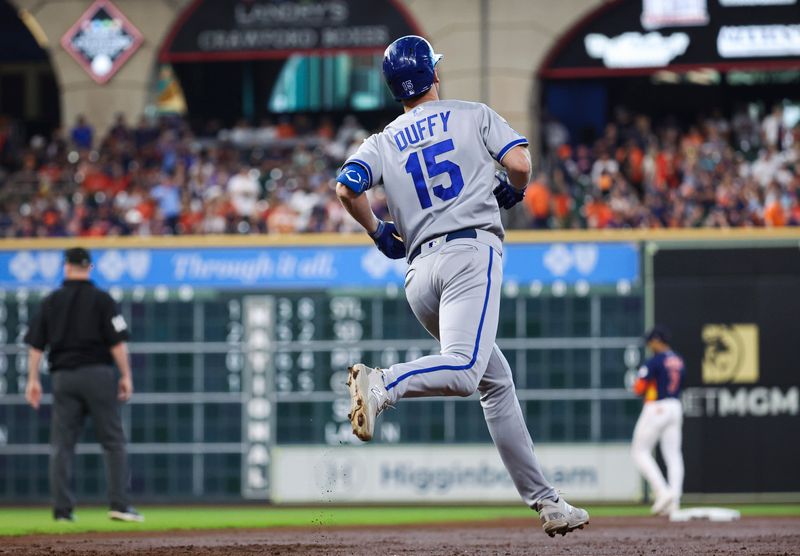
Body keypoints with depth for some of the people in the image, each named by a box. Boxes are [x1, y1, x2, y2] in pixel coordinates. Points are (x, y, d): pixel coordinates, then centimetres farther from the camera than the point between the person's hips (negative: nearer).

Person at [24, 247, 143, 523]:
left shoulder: (51, 301, 8)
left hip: (63, 376, 3)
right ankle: (119, 504, -7)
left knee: (61, 445, 6)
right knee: (113, 441, 2)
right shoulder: (101, 299, -1)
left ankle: (62, 508, 0)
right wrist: (126, 376, -2)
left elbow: (35, 344, 6)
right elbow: (117, 342, -7)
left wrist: (33, 380, 10)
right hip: (97, 373, -3)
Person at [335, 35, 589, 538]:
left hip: (419, 273, 5)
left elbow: (347, 188, -1)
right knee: (463, 370, -23)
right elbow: (520, 163, -2)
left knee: (497, 382, 13)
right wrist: (514, 192, 20)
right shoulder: (474, 115, 12)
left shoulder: (383, 143, 17)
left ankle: (544, 501, 12)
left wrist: (379, 233, 16)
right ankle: (382, 383, -48)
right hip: (472, 250, -5)